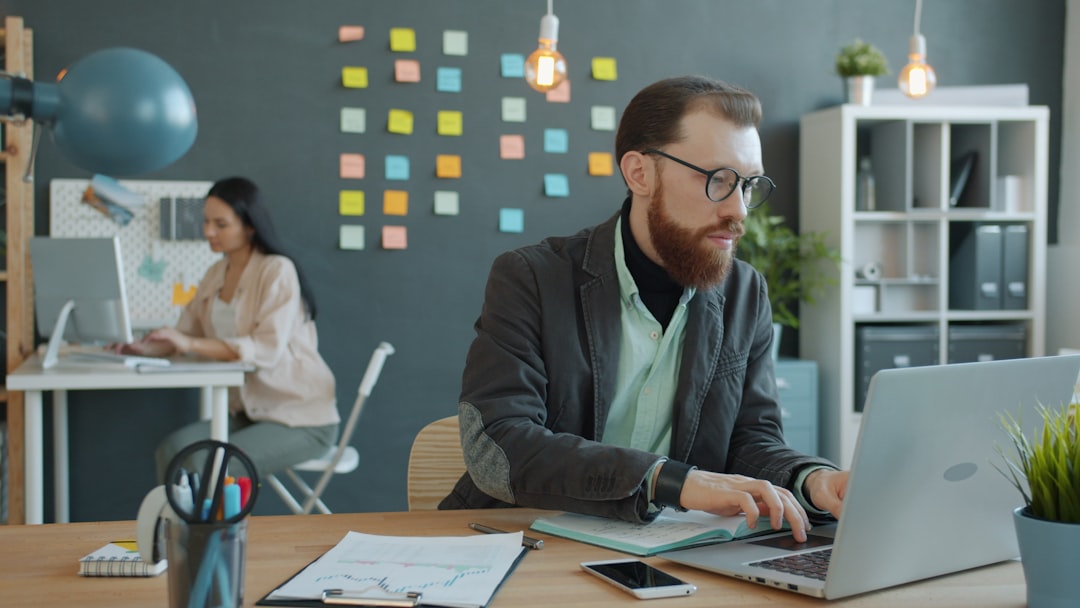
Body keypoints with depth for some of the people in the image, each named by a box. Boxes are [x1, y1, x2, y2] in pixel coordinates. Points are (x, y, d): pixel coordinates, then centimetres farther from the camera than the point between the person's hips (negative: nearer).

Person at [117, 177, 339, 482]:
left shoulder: (278, 270, -13)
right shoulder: (216, 274, 11)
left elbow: (268, 350, -24)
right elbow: (183, 335, 12)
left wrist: (191, 344, -32)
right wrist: (143, 347, -10)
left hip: (302, 419, -7)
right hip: (248, 413, 7)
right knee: (173, 449, -17)